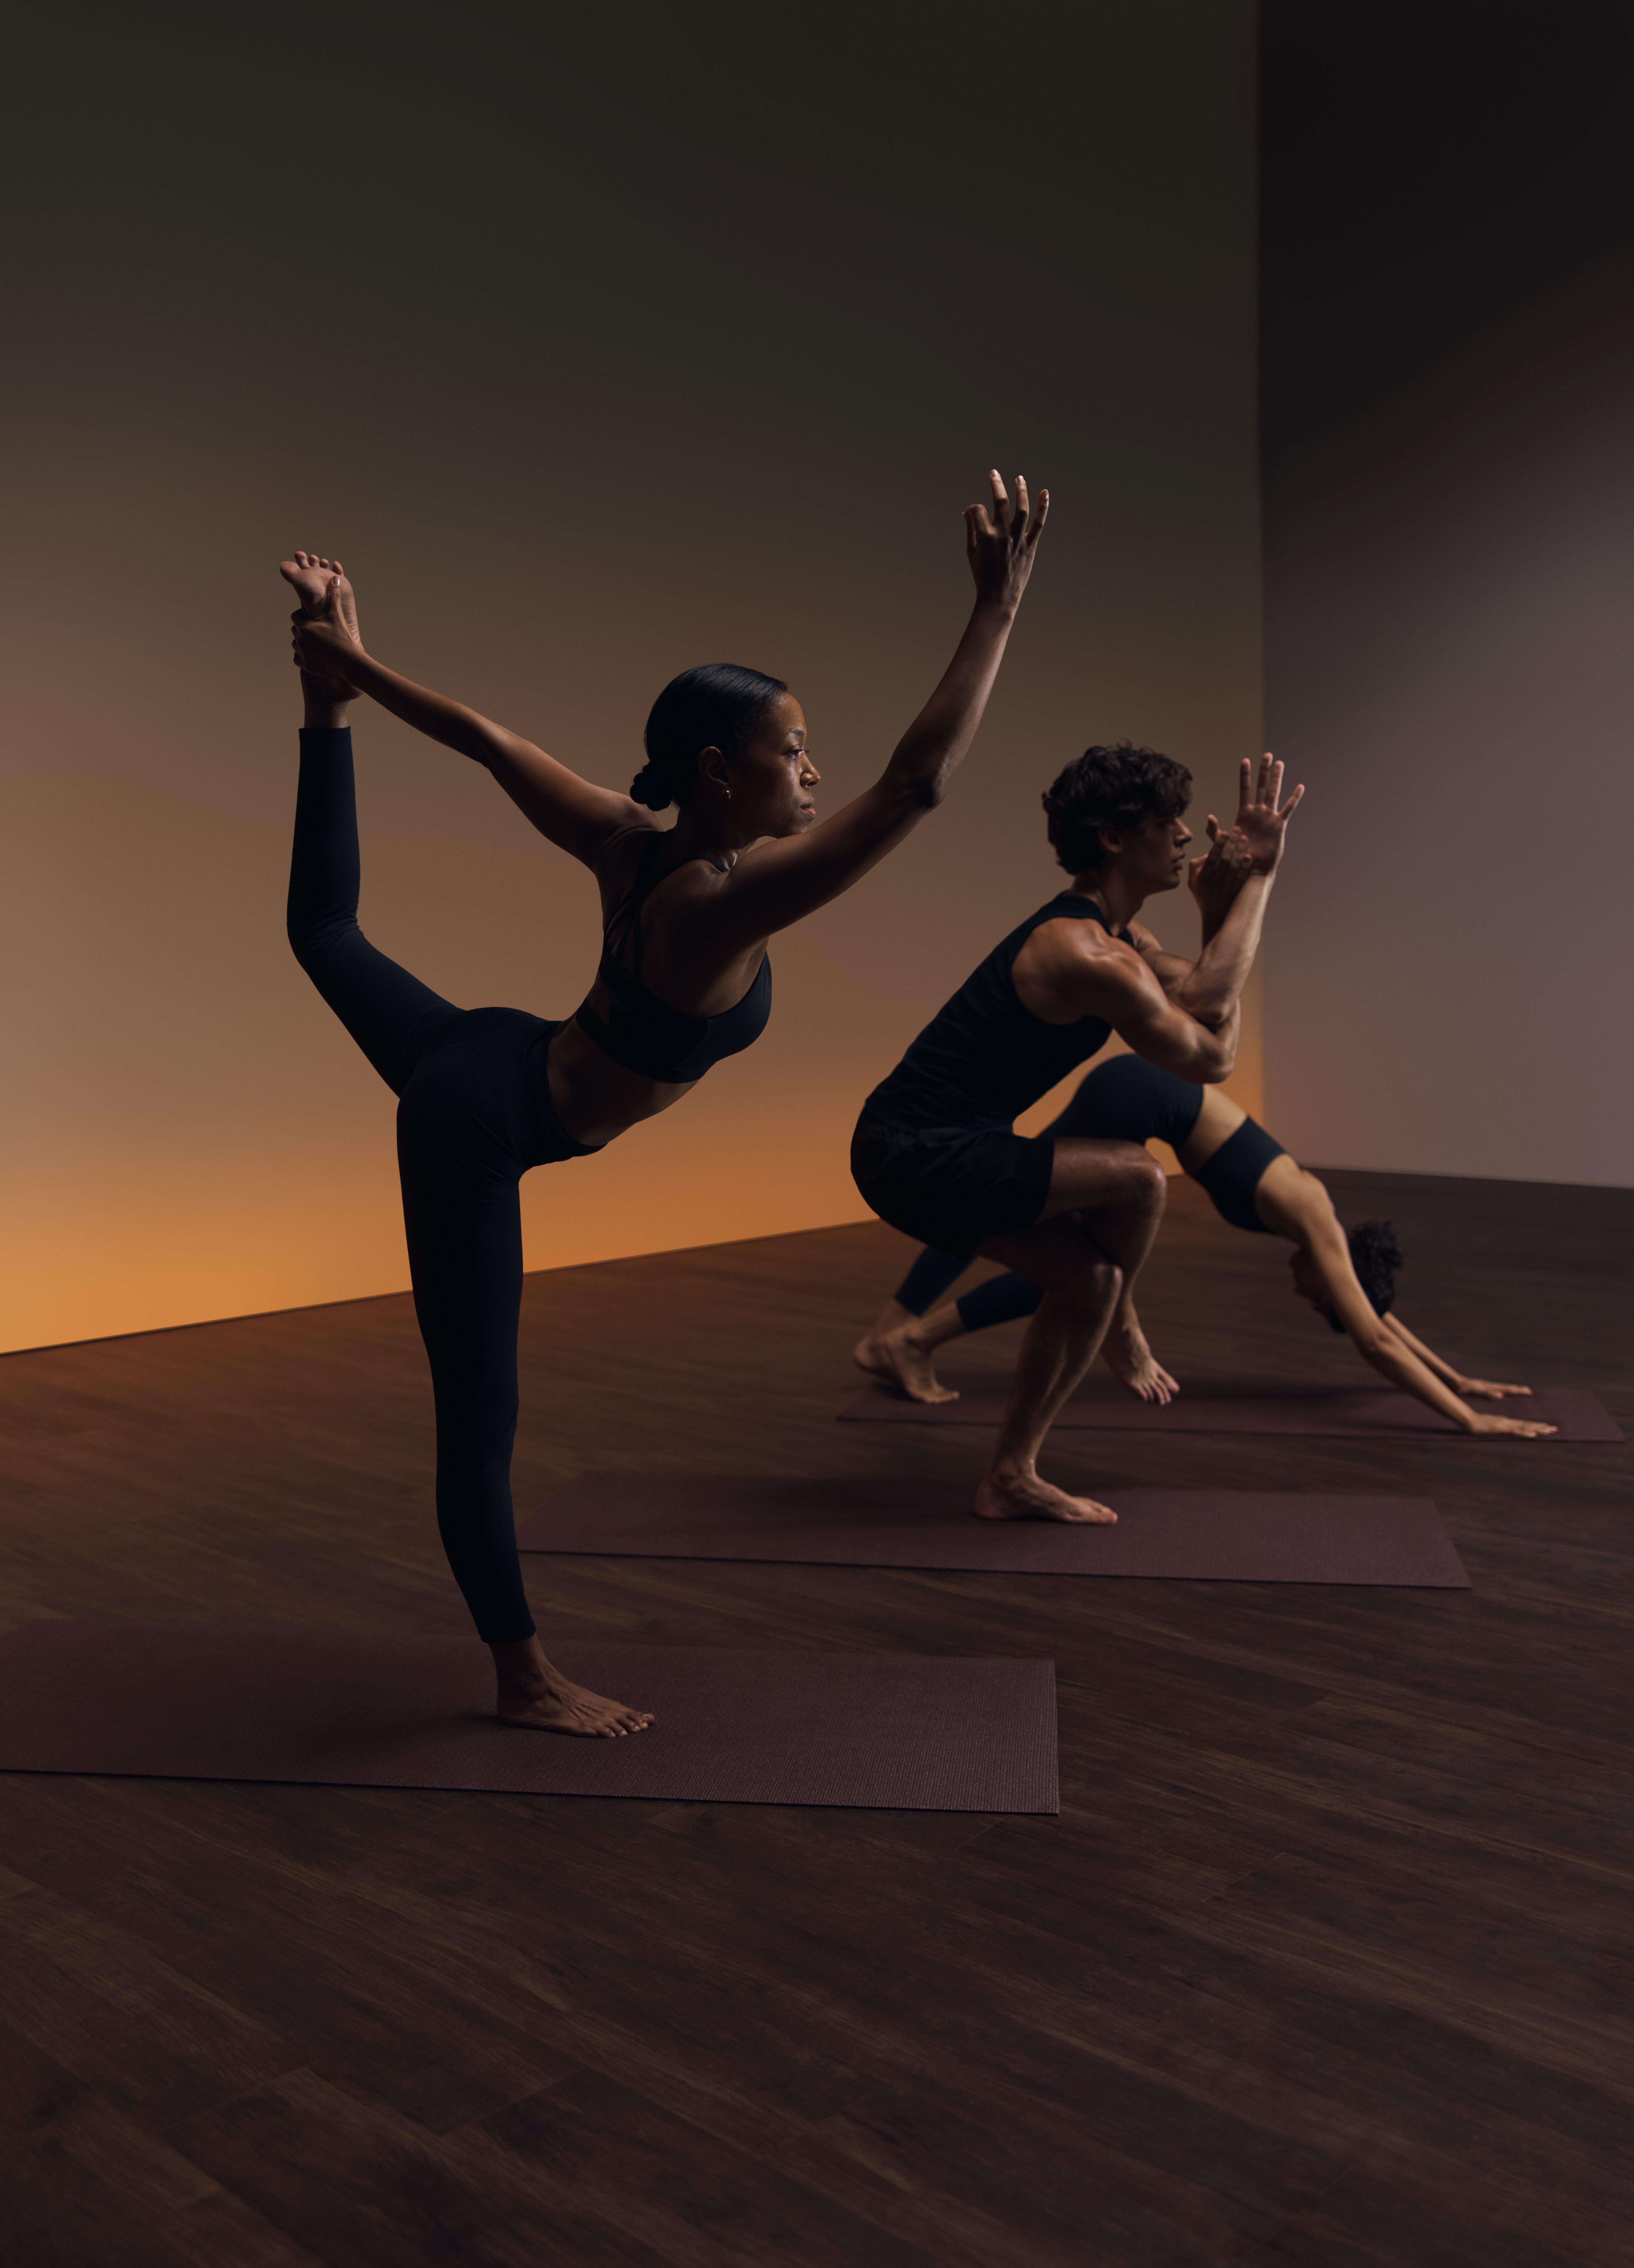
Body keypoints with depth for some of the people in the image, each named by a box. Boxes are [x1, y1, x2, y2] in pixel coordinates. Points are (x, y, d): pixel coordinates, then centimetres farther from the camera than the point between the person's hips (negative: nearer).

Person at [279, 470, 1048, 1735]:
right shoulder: (729, 901, -32)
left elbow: (495, 745, 0)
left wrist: (353, 679, 14)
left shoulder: (628, 842, -9)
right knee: (479, 1423, 2)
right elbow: (918, 785, -39)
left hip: (479, 1060, 9)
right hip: (481, 1130, -9)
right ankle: (526, 1680, 14)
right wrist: (1000, 608, -35)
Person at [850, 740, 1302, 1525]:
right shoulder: (1091, 959, -20)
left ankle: (1011, 1477, 22)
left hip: (919, 1149, 11)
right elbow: (1212, 1059, -9)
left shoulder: (1108, 934, 14)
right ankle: (1122, 1331, 15)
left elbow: (1204, 1000, 11)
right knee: (1138, 1179, -16)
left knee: (1087, 1274, 14)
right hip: (920, 1157, -11)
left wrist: (1255, 878, 9)